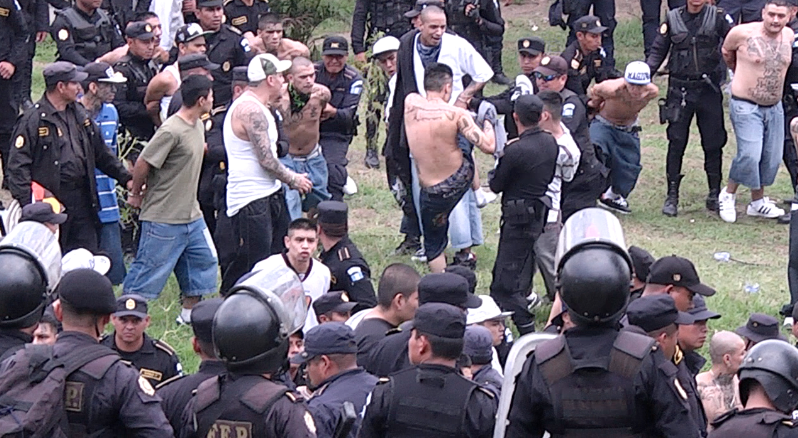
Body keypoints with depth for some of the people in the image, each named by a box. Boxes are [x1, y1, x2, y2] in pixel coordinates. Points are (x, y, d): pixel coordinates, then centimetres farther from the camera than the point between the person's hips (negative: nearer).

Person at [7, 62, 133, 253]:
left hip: (82, 200, 7)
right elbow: (18, 166, -13)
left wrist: (125, 178, 17)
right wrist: (28, 206, -21)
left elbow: (102, 154, 22)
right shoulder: (33, 120, -10)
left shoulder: (80, 115, 13)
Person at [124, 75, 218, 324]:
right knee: (150, 270, -3)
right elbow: (143, 164, -18)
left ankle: (189, 312, 26)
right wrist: (136, 195, -4)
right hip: (164, 218, -9)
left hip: (191, 215, 9)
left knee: (204, 260, 14)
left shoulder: (198, 126, 7)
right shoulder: (171, 131, -22)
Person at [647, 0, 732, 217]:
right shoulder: (672, 18, 4)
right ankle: (672, 196, 7)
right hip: (680, 91, 0)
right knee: (676, 142, -1)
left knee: (713, 142, 6)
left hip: (709, 90, 0)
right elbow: (657, 51, 7)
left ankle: (715, 194, 18)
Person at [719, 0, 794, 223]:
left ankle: (758, 202, 24)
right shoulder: (743, 33, -13)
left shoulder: (789, 36, 2)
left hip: (774, 107, 5)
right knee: (750, 154, -17)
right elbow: (726, 52, 8)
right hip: (745, 106, -5)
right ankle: (728, 194, 4)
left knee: (772, 158, 7)